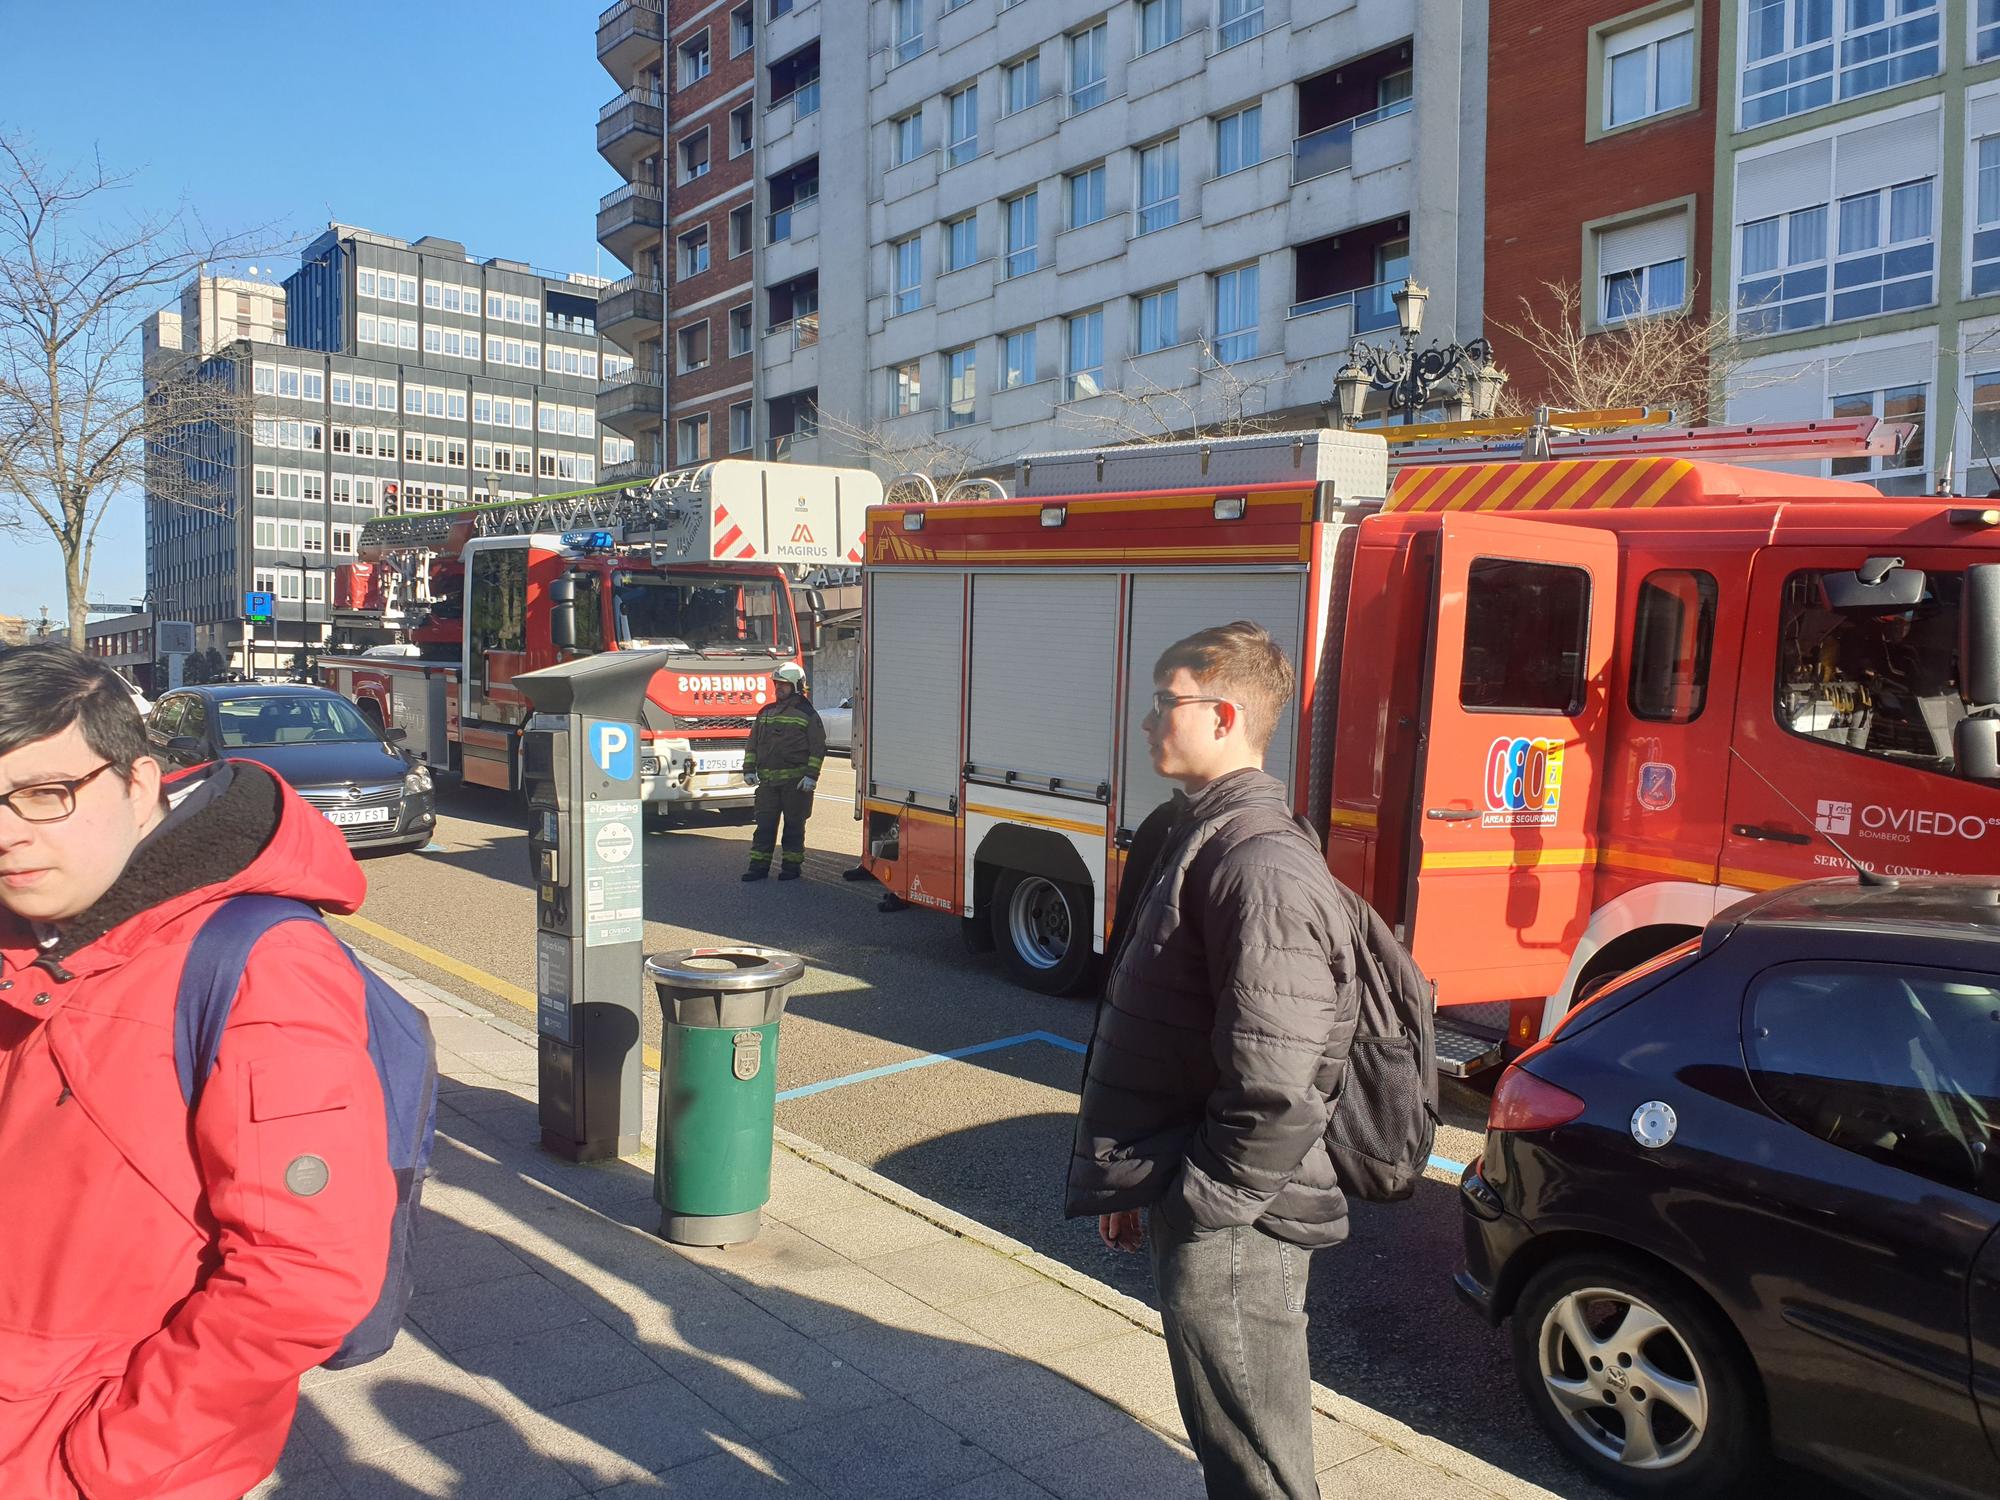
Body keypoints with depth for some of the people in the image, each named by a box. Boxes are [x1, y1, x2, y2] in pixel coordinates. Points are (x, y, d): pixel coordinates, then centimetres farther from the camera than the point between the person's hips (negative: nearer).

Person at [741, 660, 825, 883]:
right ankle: (759, 865, 7)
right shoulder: (766, 712, 14)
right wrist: (749, 769, 8)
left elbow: (818, 748, -3)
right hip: (767, 779, 4)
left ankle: (793, 865, 12)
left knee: (794, 824, 4)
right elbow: (753, 743, 19)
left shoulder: (807, 714, 0)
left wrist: (811, 775, -12)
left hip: (796, 780, -4)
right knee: (764, 824, 3)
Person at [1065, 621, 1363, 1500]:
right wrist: (1133, 1182, 15)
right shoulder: (1197, 834, 10)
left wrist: (1196, 1203, -16)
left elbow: (1276, 1090, -27)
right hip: (1186, 1206, 10)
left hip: (1227, 1229, -9)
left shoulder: (1260, 866, -23)